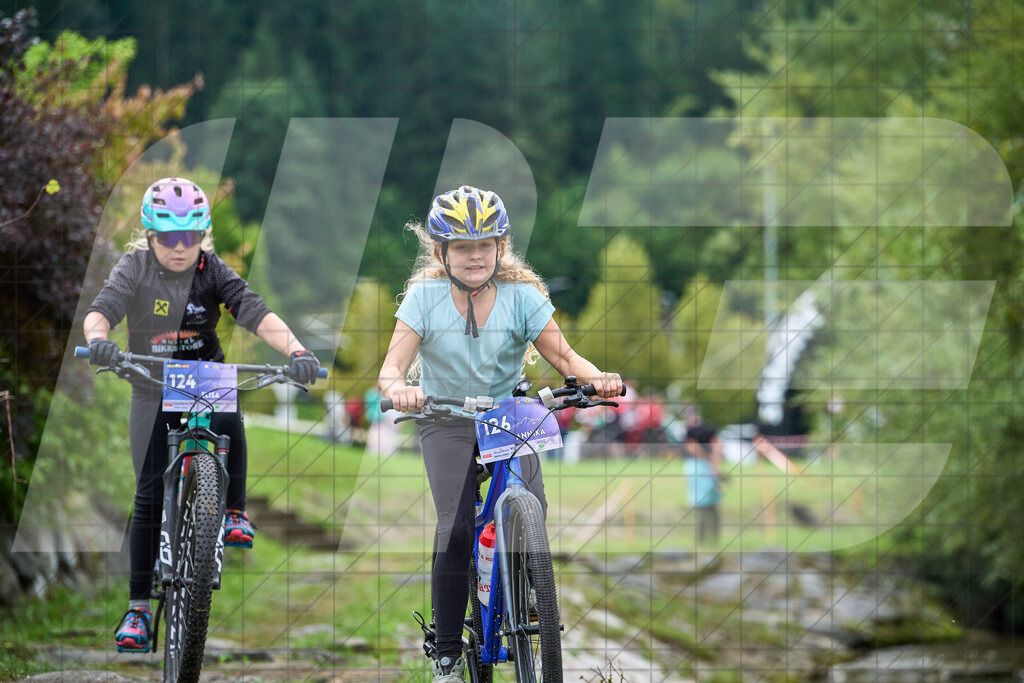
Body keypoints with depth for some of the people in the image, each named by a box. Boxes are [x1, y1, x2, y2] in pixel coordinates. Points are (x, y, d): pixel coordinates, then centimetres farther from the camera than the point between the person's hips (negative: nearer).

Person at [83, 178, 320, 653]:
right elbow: (103, 307, -25)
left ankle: (234, 512, -12)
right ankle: (138, 606, 1)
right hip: (152, 388, 0)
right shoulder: (135, 268, -9)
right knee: (149, 493, -6)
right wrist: (97, 337, -49)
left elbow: (255, 313, -20)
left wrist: (297, 351, -38)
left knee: (227, 420, -35)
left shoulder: (212, 271, -7)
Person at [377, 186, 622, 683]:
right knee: (455, 530, -17)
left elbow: (562, 356, -12)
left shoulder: (521, 295, -8)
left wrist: (596, 377, -34)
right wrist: (396, 387, -42)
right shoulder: (425, 297, -11)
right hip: (447, 422, -1)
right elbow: (392, 366, -18)